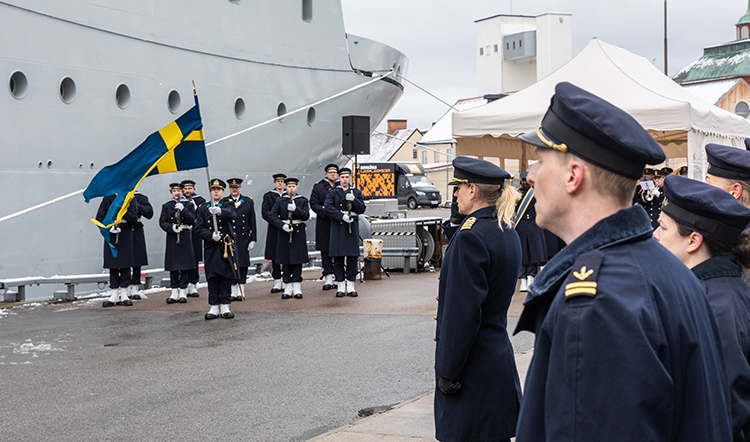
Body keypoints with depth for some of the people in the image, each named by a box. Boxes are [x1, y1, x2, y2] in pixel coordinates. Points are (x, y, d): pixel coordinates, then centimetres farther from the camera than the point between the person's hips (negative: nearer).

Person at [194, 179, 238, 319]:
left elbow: (231, 213, -22)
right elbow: (198, 228, 2)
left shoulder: (227, 205, 4)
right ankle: (214, 307, 9)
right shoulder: (203, 208, 9)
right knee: (212, 278, 1)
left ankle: (225, 307, 9)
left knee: (226, 277, 1)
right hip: (211, 248, 1)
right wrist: (211, 235, -17)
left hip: (227, 247, -1)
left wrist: (220, 211, -44)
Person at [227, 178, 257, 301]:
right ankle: (233, 293, 8)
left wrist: (253, 239, 2)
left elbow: (252, 222, 7)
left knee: (243, 266, 1)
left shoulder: (248, 202, 6)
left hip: (243, 239, 0)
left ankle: (241, 292, 10)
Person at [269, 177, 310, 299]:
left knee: (298, 261, 0)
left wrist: (295, 209, -22)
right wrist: (282, 225, -16)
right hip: (284, 233, 0)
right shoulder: (280, 201, 6)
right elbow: (272, 216, -2)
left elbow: (306, 216, -6)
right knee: (286, 262, 2)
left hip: (299, 234, 0)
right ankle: (288, 289, 8)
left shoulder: (303, 201, 6)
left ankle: (297, 288, 6)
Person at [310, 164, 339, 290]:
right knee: (325, 251, 0)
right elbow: (313, 204, 1)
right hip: (324, 224, -1)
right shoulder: (318, 187, 9)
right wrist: (325, 212, -14)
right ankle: (328, 278, 3)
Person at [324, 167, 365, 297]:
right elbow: (328, 208, -6)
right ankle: (340, 287, 4)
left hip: (352, 227, 1)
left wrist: (353, 200, -13)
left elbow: (362, 209, 4)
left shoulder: (357, 193, 13)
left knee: (352, 256, -1)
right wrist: (342, 216, -18)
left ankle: (350, 286, 6)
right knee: (338, 256, -2)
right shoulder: (332, 193, 8)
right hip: (337, 227, -1)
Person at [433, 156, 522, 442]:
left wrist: (447, 373, -16)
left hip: (473, 365, -9)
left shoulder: (470, 236, -19)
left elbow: (462, 313, -21)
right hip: (500, 359, 9)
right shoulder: (508, 233, 10)